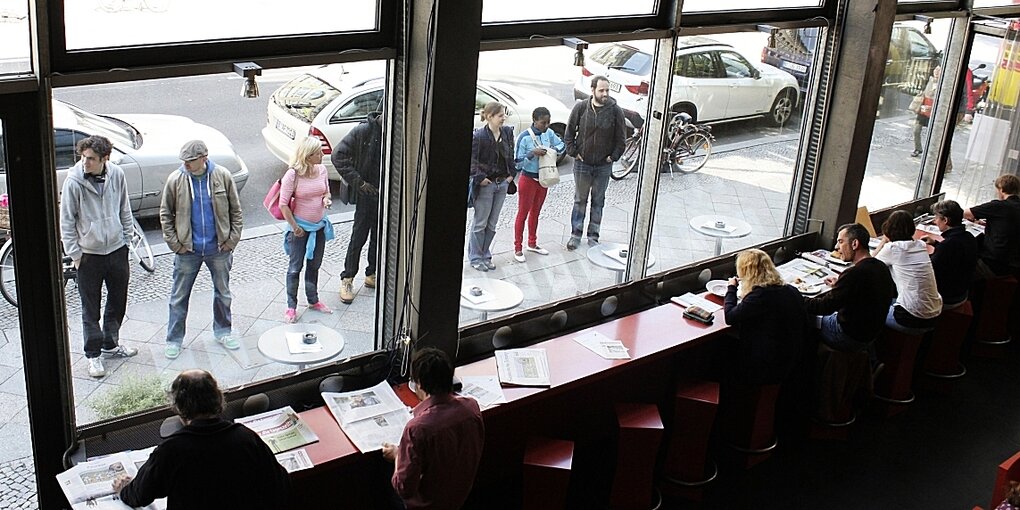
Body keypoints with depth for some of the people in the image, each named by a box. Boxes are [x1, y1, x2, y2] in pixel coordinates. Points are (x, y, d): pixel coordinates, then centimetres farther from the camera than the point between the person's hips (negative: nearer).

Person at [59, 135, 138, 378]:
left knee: (118, 302, 18)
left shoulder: (116, 174, -6)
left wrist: (127, 238, 10)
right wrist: (74, 253, -8)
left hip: (117, 250, 4)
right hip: (89, 255, -4)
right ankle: (93, 354, 20)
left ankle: (111, 344, 37)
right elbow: (66, 221, -8)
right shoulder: (74, 182, -16)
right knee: (90, 308, 5)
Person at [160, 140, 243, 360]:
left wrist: (232, 239, -5)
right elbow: (165, 214, 0)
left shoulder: (223, 176, -8)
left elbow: (235, 210, 0)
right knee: (179, 296, 6)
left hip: (219, 249, 1)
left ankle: (222, 331, 35)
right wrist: (174, 243, -5)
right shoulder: (175, 180, -10)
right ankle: (174, 339, 20)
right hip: (187, 250, -1)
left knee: (223, 293, 16)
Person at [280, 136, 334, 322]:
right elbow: (283, 204, -15)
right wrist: (295, 227, -12)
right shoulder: (292, 175, -20)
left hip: (319, 226, 5)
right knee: (295, 267, 6)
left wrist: (326, 199, -11)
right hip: (300, 227, -5)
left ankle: (313, 301, 36)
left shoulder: (322, 170, -4)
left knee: (314, 265, 20)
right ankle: (291, 306, 18)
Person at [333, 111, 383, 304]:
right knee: (359, 236, 2)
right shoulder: (363, 131, -14)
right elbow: (338, 156, -14)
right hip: (367, 193, -4)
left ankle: (372, 275, 31)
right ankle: (347, 280, 14)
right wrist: (358, 182, -15)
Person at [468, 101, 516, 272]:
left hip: (502, 183, 6)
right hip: (485, 184, -6)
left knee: (492, 224, 13)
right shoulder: (479, 136, -17)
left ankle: (485, 256, 24)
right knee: (480, 223, 4)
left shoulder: (507, 132, 3)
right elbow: (472, 160, -16)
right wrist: (479, 178, -17)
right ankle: (475, 258, 16)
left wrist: (511, 174, 7)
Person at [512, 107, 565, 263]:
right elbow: (518, 162, -17)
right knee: (523, 213, 5)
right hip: (528, 179, -6)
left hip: (543, 179, 6)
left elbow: (561, 144, 11)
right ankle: (518, 248, 15)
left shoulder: (549, 133, -5)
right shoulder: (524, 137, -20)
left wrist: (555, 149, -10)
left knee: (535, 212, 19)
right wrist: (532, 153, -30)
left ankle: (532, 244, 35)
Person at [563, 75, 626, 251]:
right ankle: (575, 235, 20)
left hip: (604, 165, 0)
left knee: (598, 202, 10)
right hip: (582, 163, 0)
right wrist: (573, 152, -3)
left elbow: (621, 138, 1)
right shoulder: (580, 107, -7)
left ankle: (593, 236, 20)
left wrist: (613, 156, -4)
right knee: (580, 200, 9)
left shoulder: (615, 111, -8)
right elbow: (569, 132, 3)